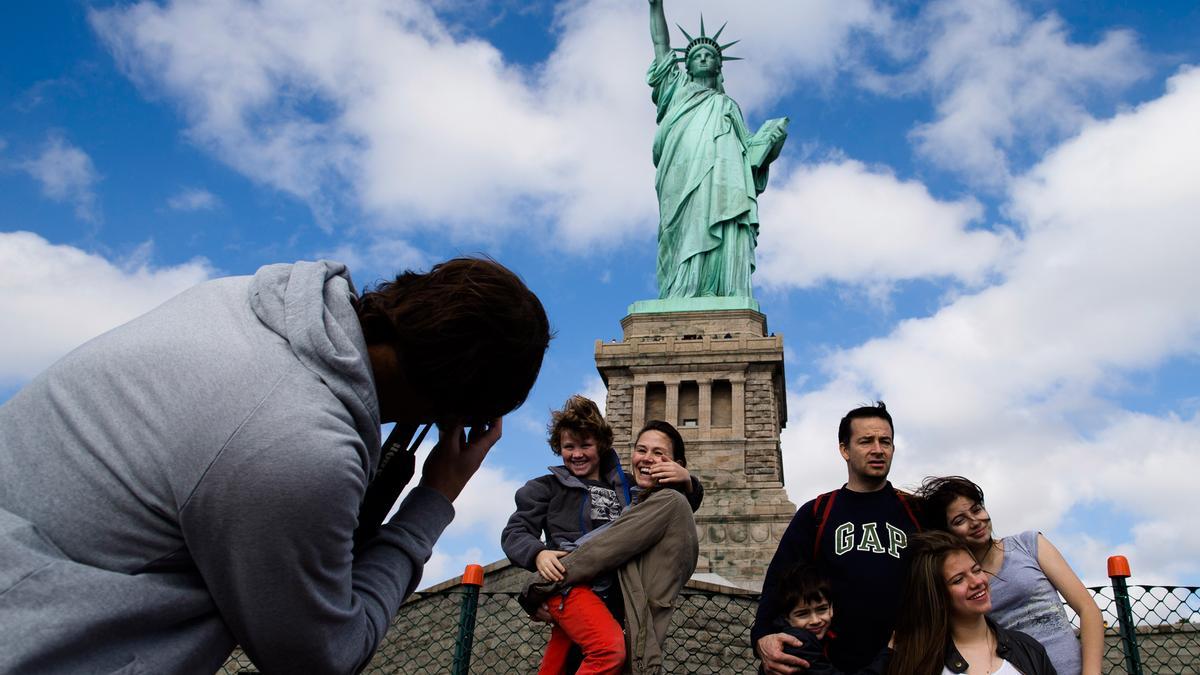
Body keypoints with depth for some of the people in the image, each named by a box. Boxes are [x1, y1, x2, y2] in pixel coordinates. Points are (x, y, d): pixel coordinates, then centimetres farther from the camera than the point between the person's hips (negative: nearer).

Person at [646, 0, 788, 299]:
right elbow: (660, 43, 24)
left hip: (723, 179, 2)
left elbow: (748, 148, 21)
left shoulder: (728, 105, 34)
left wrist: (772, 136, 3)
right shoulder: (678, 90, 32)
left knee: (724, 241, -19)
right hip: (685, 179, -1)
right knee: (689, 237, -21)